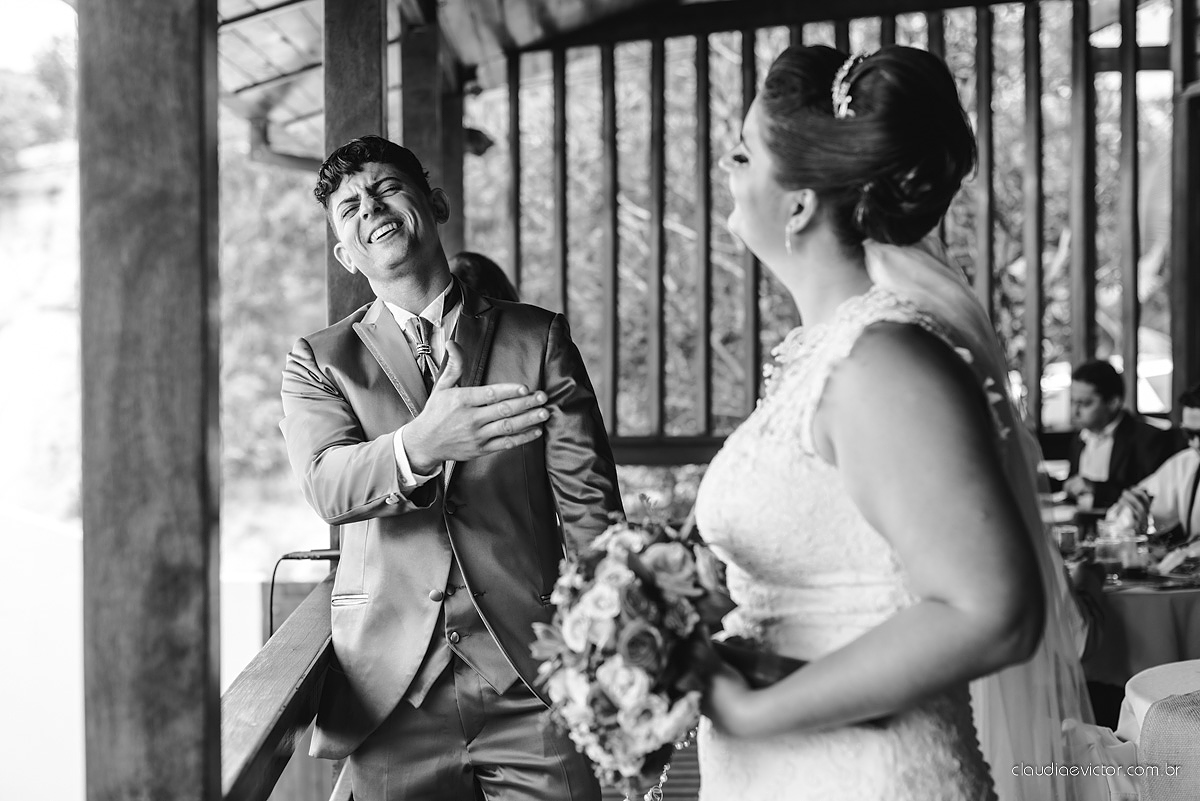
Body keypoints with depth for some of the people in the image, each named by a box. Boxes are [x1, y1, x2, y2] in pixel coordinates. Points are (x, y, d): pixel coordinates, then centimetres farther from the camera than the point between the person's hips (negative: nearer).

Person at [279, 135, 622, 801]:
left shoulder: (539, 339, 7)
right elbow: (327, 485, -11)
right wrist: (417, 447, -33)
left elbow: (590, 505, 2)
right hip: (390, 692, 1)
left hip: (532, 681, 0)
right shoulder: (318, 362, 8)